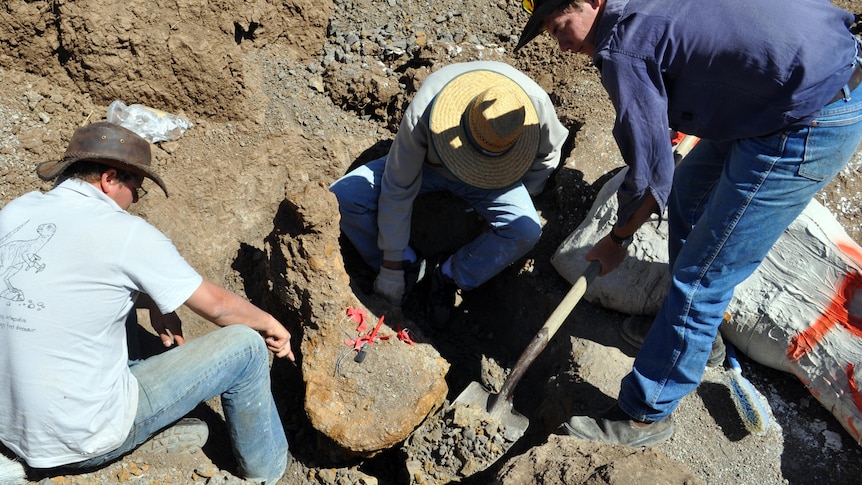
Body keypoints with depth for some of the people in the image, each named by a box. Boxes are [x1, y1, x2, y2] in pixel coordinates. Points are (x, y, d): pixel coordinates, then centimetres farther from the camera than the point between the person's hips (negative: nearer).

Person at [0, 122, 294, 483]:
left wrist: (150, 301, 11)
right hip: (82, 443, -7)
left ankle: (157, 428, 22)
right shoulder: (125, 233, -19)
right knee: (245, 345, -2)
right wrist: (270, 324, 10)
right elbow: (218, 306, -8)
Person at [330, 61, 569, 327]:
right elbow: (398, 189, -25)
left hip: (492, 175, 1)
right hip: (427, 163, 0)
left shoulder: (537, 104, -32)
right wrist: (391, 265, -18)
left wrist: (518, 200, -3)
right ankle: (408, 263, -1)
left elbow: (549, 153, -6)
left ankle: (449, 275, -6)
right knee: (342, 197, -21)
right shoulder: (422, 114, -37)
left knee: (525, 231, -31)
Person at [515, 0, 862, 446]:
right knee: (689, 192, 26)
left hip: (811, 126, -10)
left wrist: (618, 238, 5)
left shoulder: (622, 48, -17)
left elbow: (652, 171, -11)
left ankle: (645, 416, 12)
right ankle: (695, 319, 43)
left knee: (702, 279, -3)